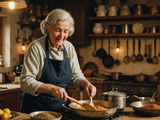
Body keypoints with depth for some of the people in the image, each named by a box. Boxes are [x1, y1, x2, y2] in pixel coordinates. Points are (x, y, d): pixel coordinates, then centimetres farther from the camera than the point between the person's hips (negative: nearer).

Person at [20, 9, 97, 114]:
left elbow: (76, 75, 10)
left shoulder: (69, 47, 3)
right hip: (37, 107, -4)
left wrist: (86, 83, -10)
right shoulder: (36, 47, -12)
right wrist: (51, 88, -31)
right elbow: (26, 81, -18)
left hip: (62, 104, 4)